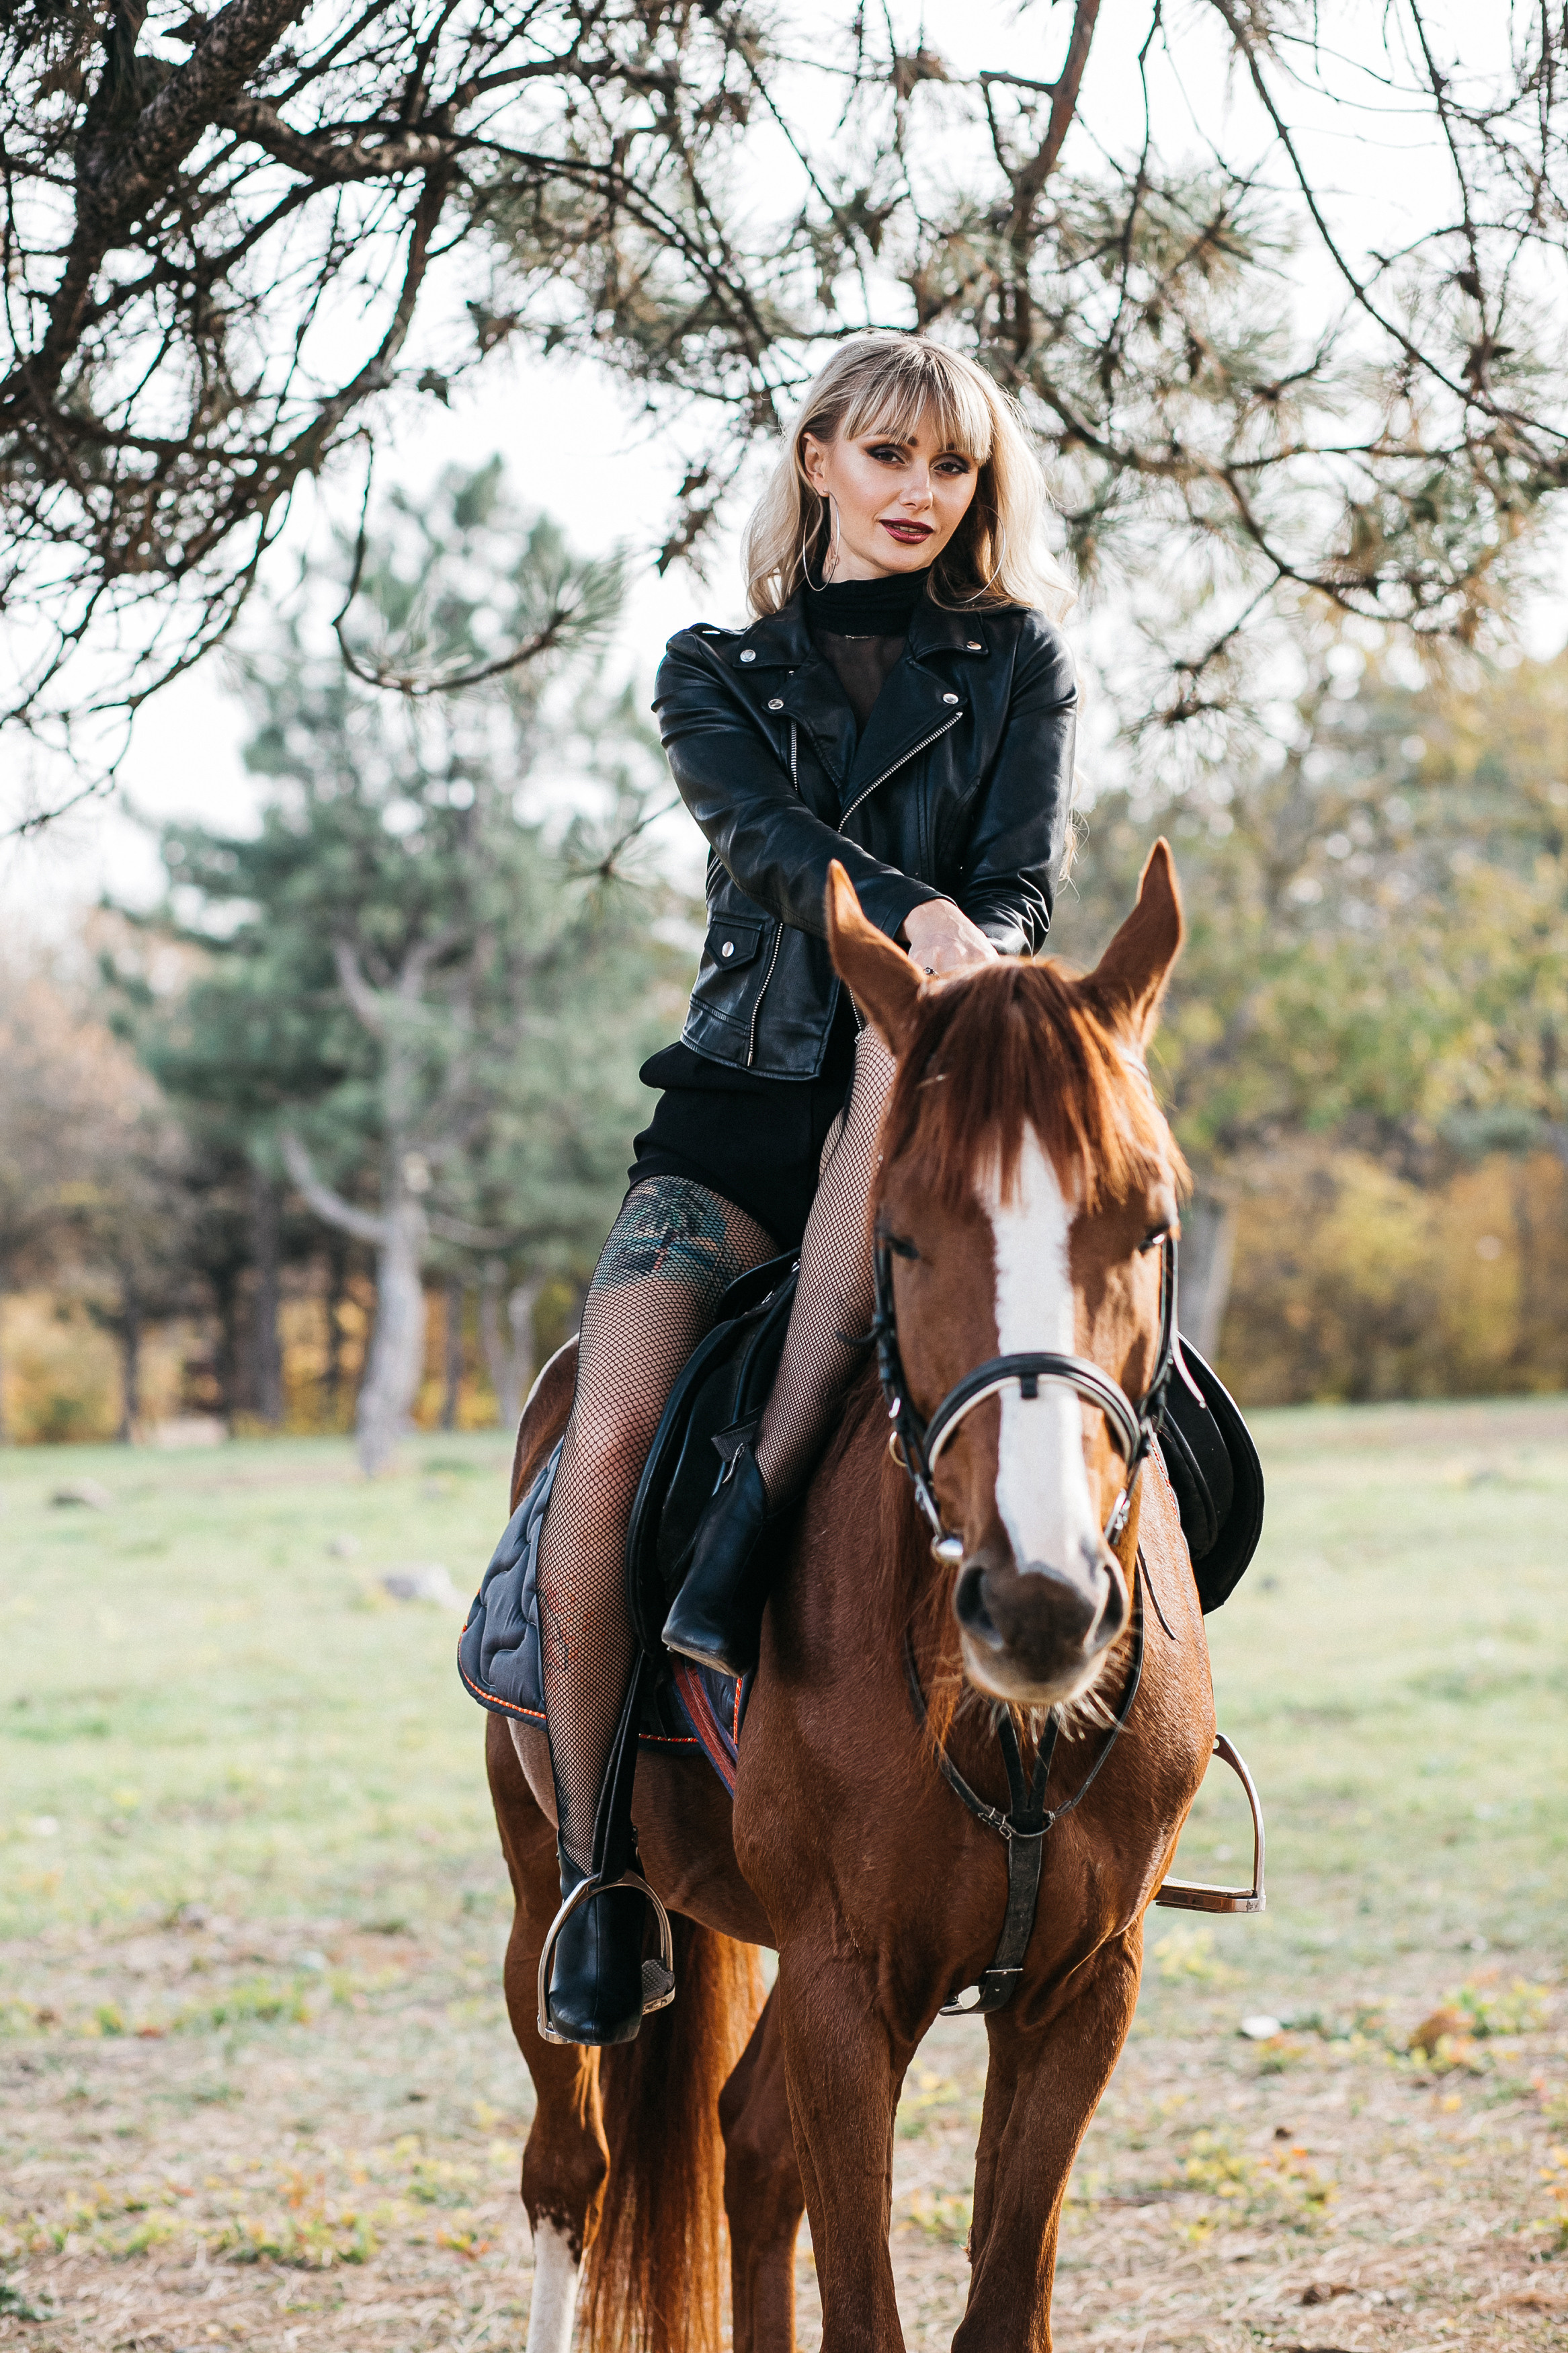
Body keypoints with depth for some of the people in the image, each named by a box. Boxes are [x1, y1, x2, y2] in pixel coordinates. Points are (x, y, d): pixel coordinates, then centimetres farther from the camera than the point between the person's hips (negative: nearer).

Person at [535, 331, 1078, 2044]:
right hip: (742, 1106, 1)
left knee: (902, 1052, -40)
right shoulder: (717, 678, 13)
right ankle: (598, 1865, -10)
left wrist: (974, 957, -26)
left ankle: (756, 1517, -40)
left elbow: (1024, 883, -1)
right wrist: (908, 916, -30)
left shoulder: (1017, 662, 12)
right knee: (604, 1443, -23)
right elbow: (778, 845, -8)